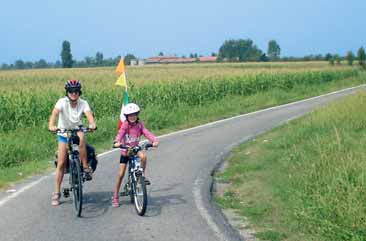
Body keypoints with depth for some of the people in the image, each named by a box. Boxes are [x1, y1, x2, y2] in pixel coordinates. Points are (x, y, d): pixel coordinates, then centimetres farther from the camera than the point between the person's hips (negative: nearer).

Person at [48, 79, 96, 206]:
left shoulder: (83, 103, -14)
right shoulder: (62, 102, -19)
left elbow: (89, 114, -30)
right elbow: (54, 113, -35)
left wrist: (92, 124, -53)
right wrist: (51, 126, -55)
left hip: (77, 130, 0)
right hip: (63, 132, 0)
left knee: (81, 138, -38)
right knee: (61, 163, -6)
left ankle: (86, 167, -25)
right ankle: (56, 193, 3)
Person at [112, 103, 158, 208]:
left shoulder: (139, 125, -6)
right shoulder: (125, 125, -15)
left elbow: (146, 133, -17)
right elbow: (120, 133, -30)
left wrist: (154, 141, -35)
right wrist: (117, 142, -51)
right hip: (125, 150, -2)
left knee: (143, 157, -32)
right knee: (121, 174, -1)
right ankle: (115, 197, 11)